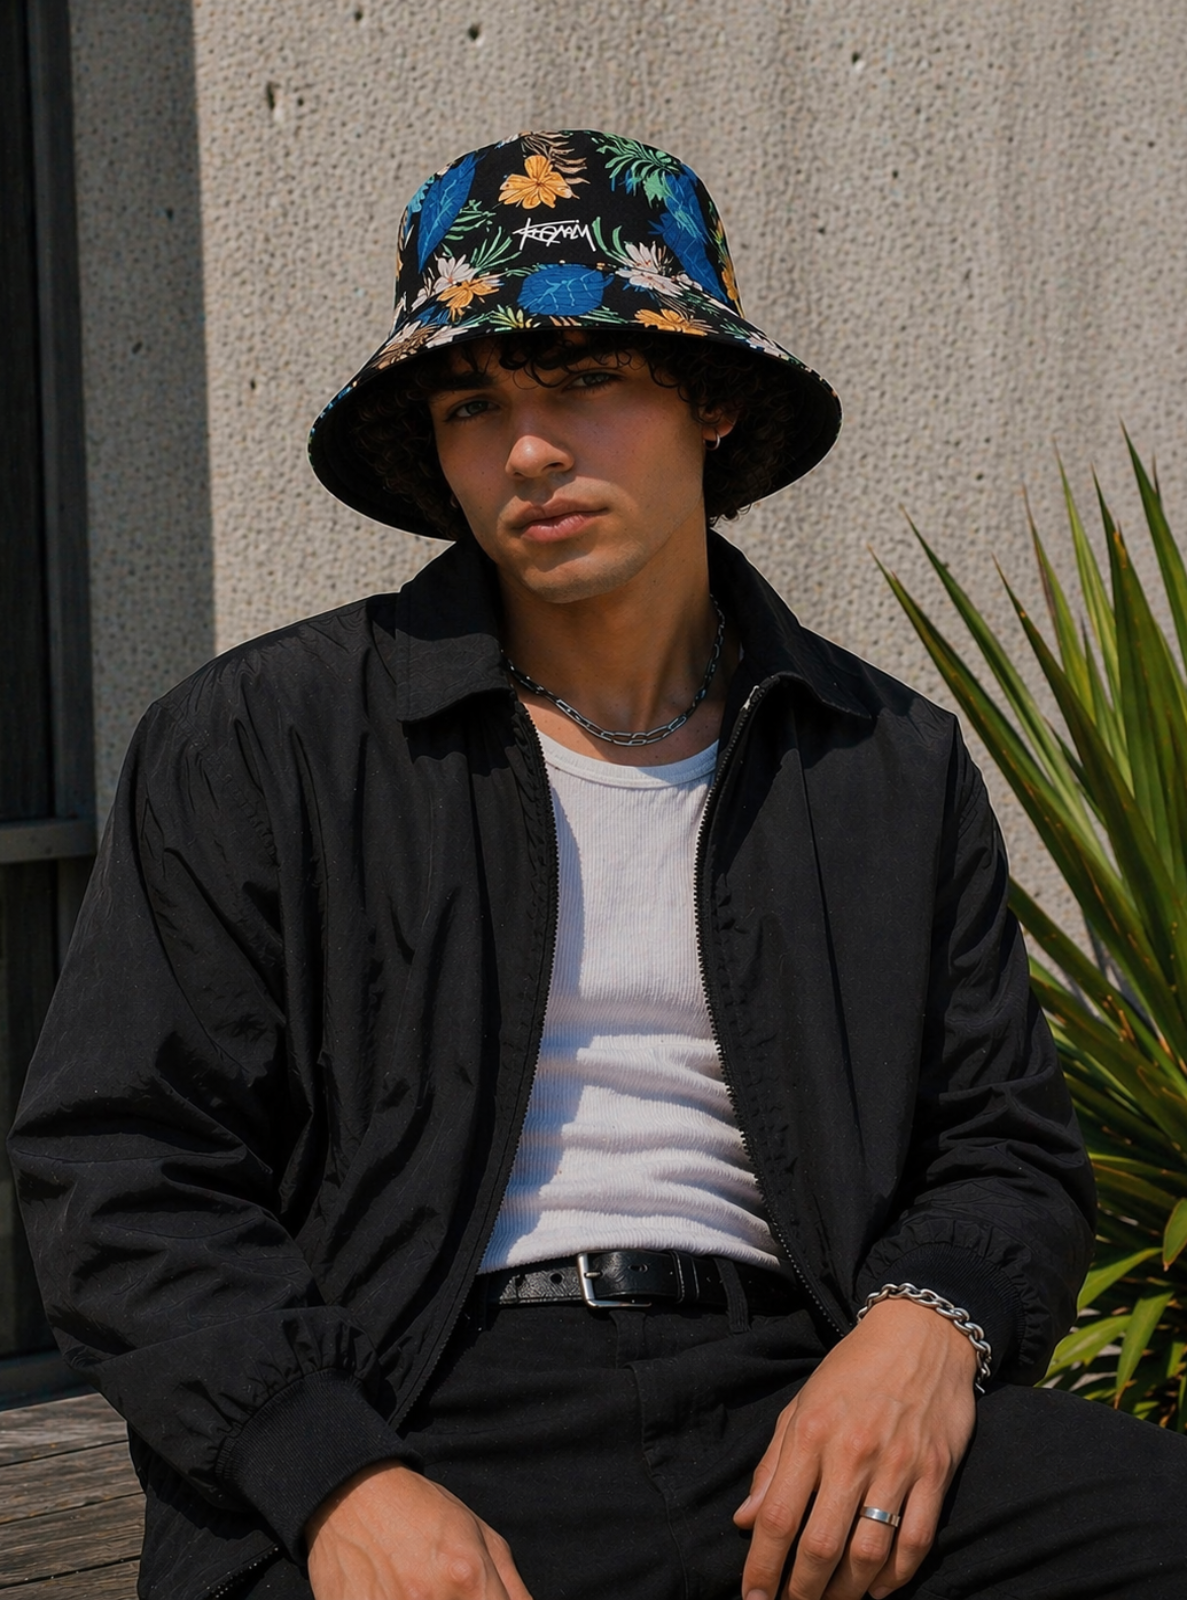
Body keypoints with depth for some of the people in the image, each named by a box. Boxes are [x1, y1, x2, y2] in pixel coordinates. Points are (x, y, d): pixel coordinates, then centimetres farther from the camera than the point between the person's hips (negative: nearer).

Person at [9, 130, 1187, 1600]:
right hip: (414, 1422, -2)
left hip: (787, 1410, 3)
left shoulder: (892, 766, 16)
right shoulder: (253, 746, 7)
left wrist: (928, 1319, -6)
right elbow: (120, 1175, 1)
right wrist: (341, 1477, -14)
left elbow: (1006, 1153, 19)